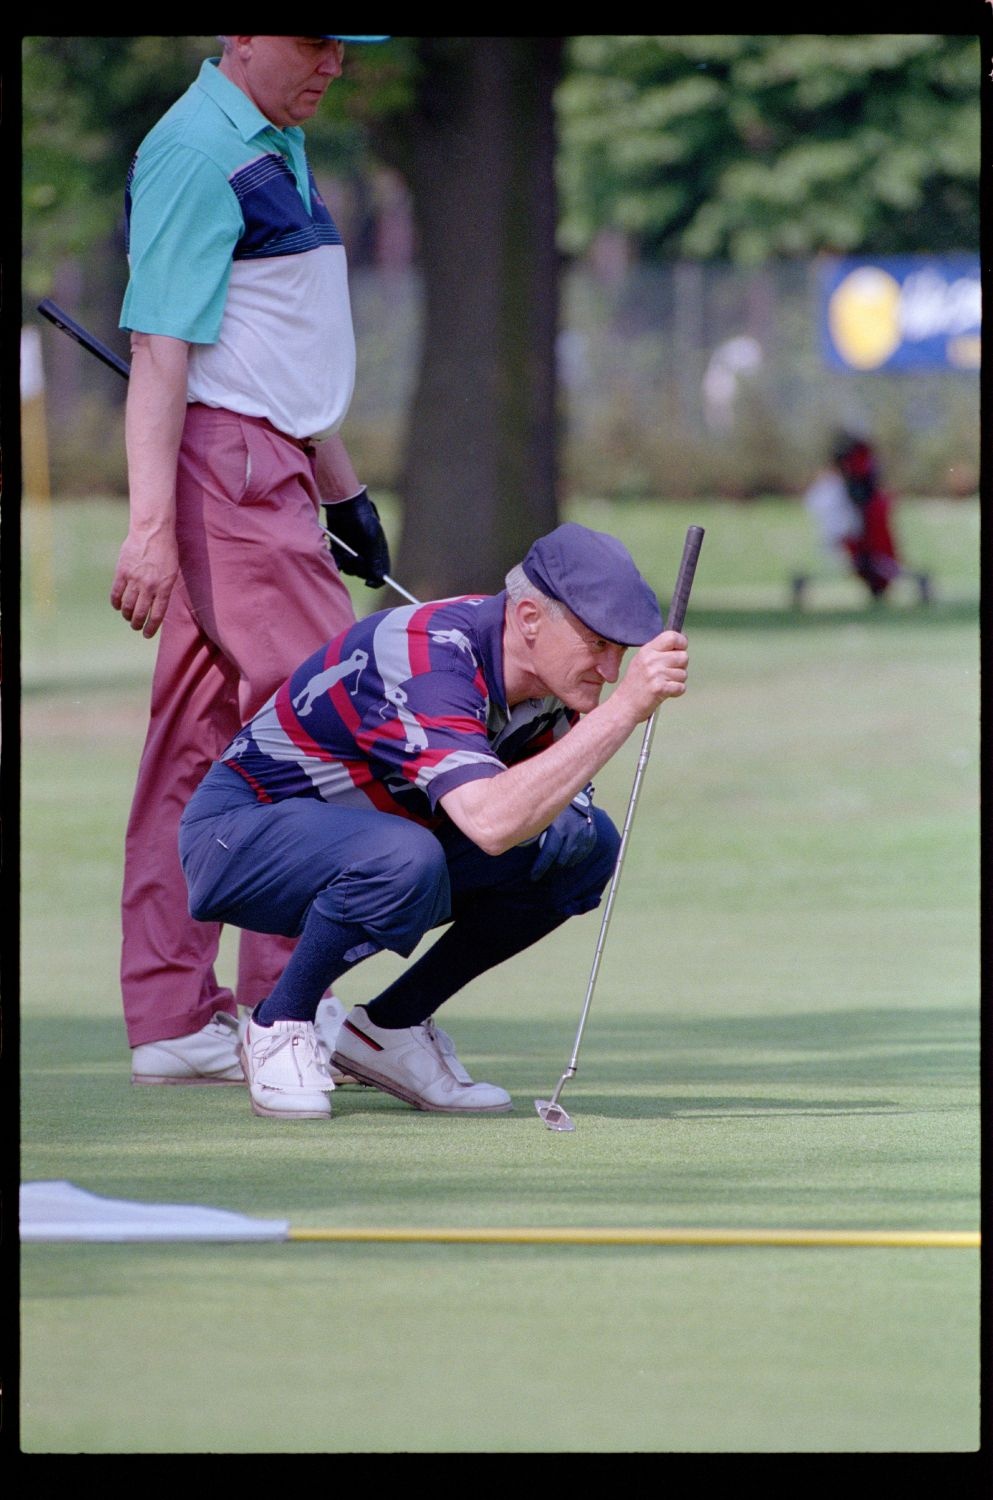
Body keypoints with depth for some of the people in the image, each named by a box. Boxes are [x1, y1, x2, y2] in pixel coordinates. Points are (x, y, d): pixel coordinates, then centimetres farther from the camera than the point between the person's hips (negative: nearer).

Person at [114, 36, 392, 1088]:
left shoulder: (277, 144, 18)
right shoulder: (196, 152, -13)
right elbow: (159, 351, -19)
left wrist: (342, 486, 27)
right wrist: (149, 523, -25)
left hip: (274, 470, 10)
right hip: (222, 462, -10)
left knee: (199, 743, 8)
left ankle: (171, 1021, 9)